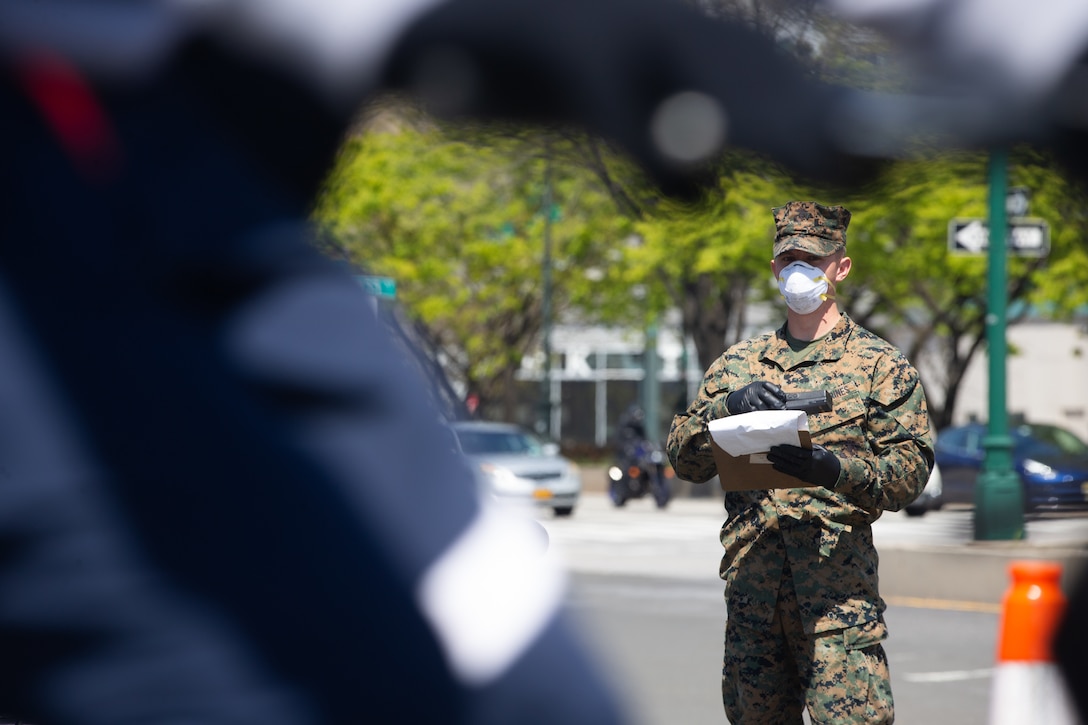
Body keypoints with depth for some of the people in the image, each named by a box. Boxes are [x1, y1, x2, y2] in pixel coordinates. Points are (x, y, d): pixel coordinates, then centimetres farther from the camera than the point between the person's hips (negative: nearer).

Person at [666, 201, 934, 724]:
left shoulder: (880, 363, 7)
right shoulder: (737, 362, 18)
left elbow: (910, 470, -3)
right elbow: (683, 458, 10)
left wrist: (834, 469, -21)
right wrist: (727, 409, -10)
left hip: (836, 570, -4)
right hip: (748, 564, 4)